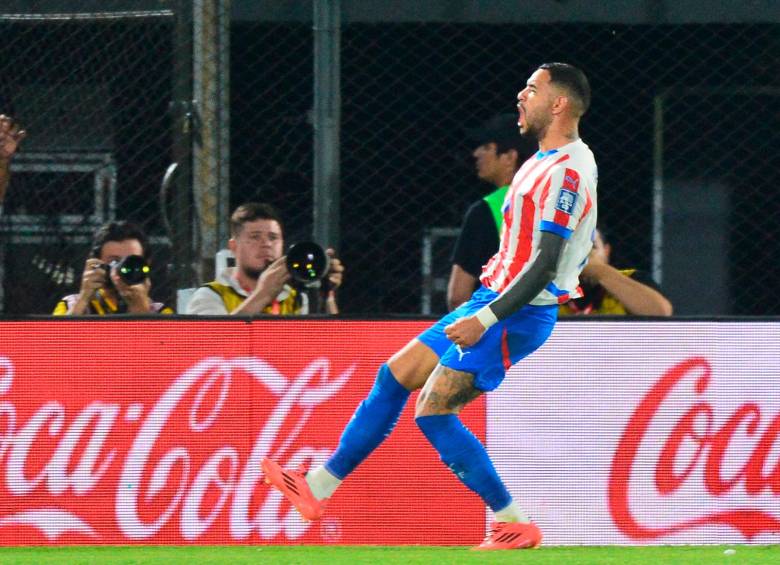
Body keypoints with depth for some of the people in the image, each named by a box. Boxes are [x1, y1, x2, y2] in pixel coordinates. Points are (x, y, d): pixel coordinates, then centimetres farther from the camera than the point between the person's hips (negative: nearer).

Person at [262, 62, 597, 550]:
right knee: (396, 376, 10)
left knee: (433, 410, -12)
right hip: (494, 300, 10)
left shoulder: (566, 173, -18)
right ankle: (318, 487, 15)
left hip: (518, 312, -10)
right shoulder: (554, 163, 14)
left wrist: (485, 319, -25)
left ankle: (513, 524, -6)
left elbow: (544, 266, -23)